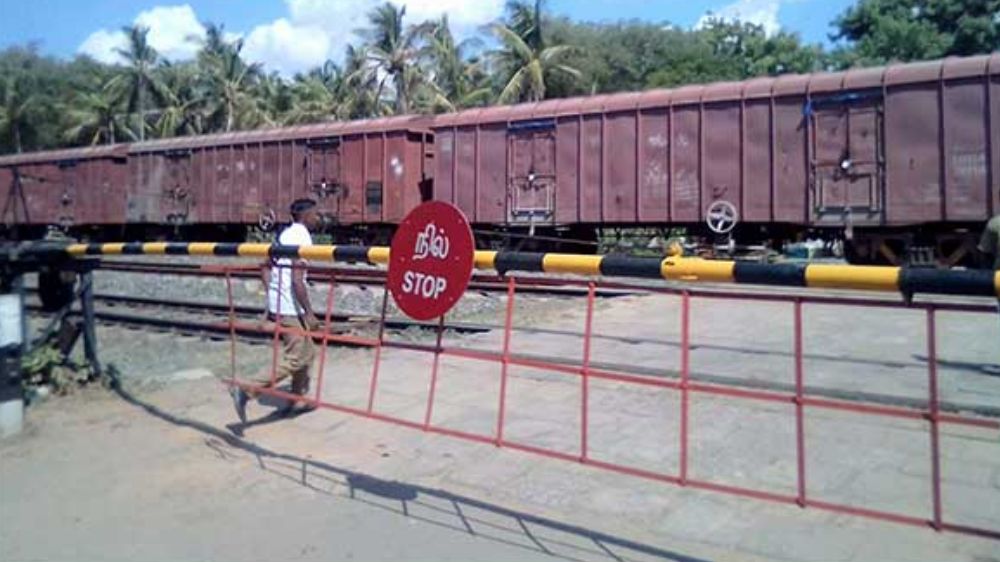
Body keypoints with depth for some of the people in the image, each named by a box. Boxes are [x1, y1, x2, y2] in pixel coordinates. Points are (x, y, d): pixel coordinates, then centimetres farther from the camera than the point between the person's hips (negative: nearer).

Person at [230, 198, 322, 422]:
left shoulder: (285, 234, 13)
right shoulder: (302, 237, -14)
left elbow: (266, 269, 17)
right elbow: (297, 281, -21)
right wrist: (310, 313, -18)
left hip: (277, 304, 10)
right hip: (290, 308, -10)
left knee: (307, 353, 18)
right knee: (294, 360, -5)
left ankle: (298, 399, 25)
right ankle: (246, 390, -8)